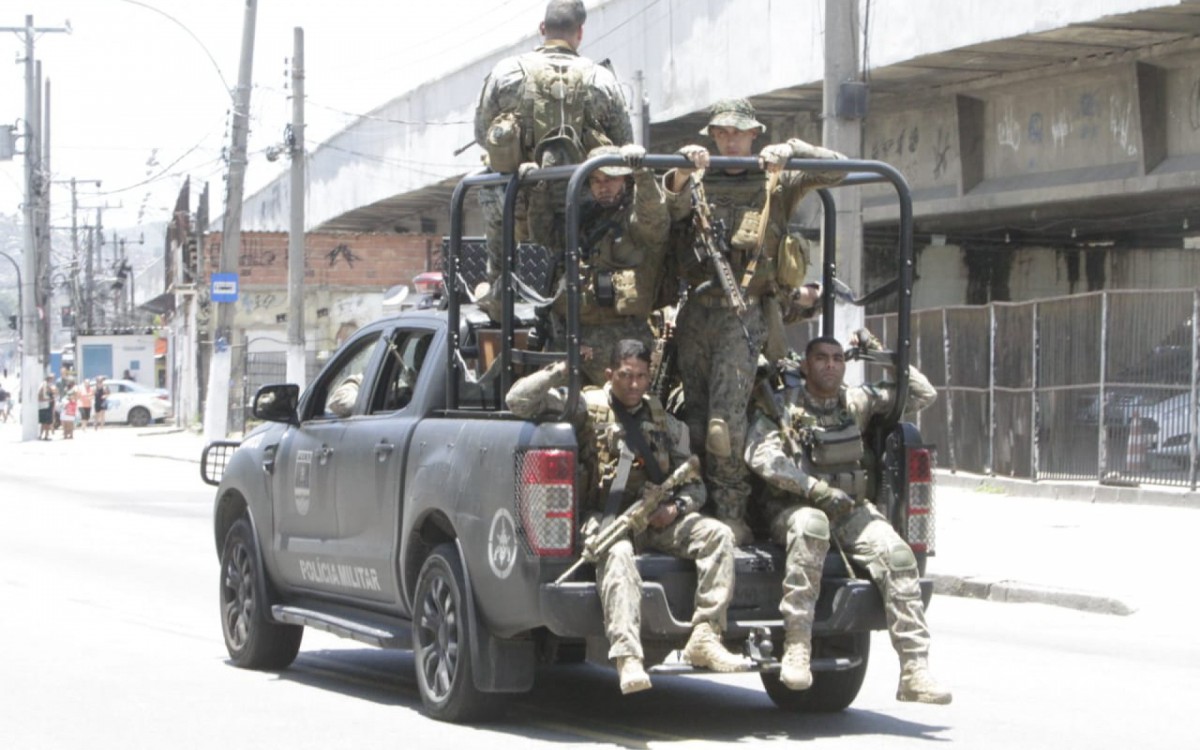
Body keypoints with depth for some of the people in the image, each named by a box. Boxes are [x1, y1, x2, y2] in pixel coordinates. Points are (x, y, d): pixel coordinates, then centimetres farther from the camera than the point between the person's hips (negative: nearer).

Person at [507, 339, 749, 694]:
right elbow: (519, 400, 2)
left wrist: (676, 508, -2)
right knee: (617, 554, -39)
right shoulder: (586, 407, 9)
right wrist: (563, 370, -3)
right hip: (606, 518, -4)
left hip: (657, 521, 4)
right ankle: (627, 657, -51)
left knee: (717, 534, -21)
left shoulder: (665, 421, 20)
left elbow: (694, 482, 20)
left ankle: (705, 636, -28)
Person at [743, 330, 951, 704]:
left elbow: (923, 394, 18)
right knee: (811, 525, -40)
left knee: (897, 554, -24)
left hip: (852, 509, 4)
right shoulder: (783, 405, 2)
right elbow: (760, 455, -15)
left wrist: (881, 353, 9)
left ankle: (915, 673, -25)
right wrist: (818, 490, -21)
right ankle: (796, 646, -39)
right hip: (794, 508, -4)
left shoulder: (857, 402, 14)